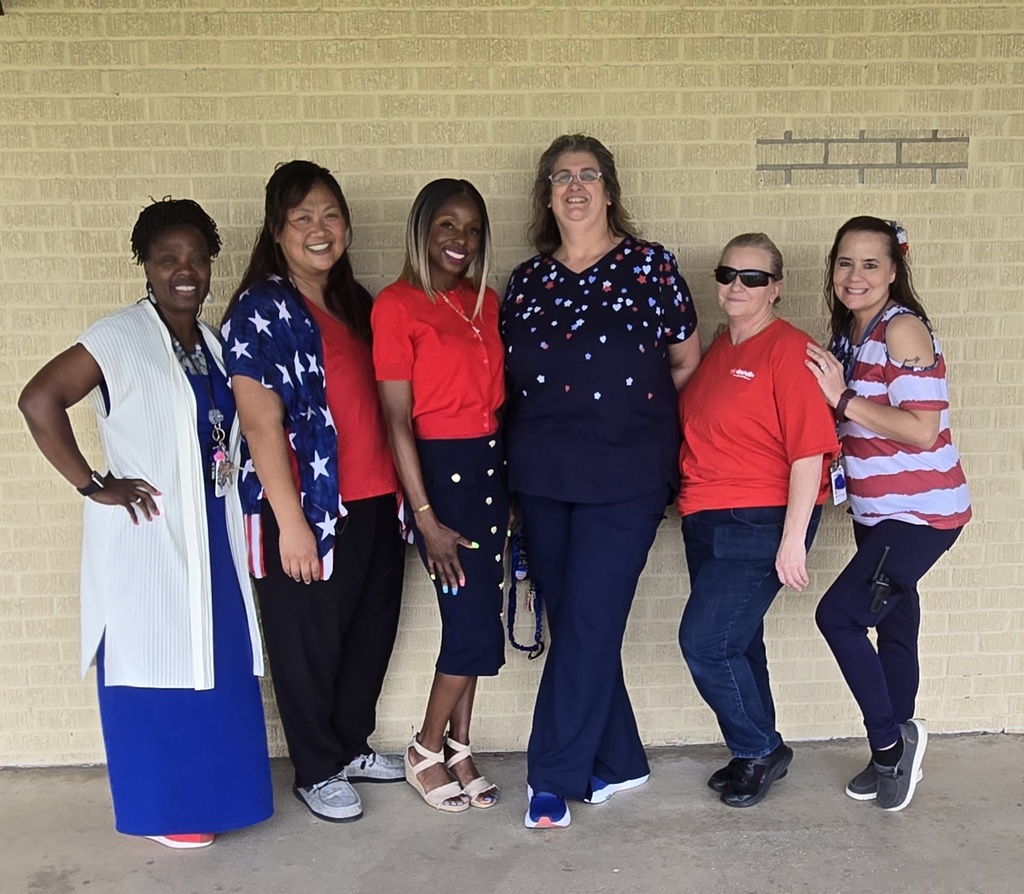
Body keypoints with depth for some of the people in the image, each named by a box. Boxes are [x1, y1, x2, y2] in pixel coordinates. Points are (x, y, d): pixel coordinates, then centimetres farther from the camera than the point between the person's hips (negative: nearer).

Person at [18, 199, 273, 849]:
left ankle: (209, 790, 30)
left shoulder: (213, 343, 10)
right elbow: (39, 400, -19)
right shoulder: (120, 338, -12)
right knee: (155, 669, 3)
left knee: (214, 664, 13)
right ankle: (164, 808, 19)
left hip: (211, 534, 7)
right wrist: (93, 486, -17)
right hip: (146, 537, -7)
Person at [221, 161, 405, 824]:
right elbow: (261, 424, -14)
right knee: (308, 643, 7)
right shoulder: (262, 310, -8)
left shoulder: (356, 304, 13)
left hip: (375, 502, 7)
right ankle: (317, 771, 26)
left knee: (373, 630, 16)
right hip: (309, 508, -7)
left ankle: (351, 745, 37)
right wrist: (290, 521, -18)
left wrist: (404, 494, 11)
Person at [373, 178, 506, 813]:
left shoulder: (486, 302, 11)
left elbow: (499, 396, 13)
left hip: (492, 468, 6)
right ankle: (426, 753, 17)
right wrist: (425, 517, -14)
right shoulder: (397, 306, -9)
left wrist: (511, 485, 10)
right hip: (439, 470, -6)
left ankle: (458, 750, 26)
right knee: (478, 626, -4)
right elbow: (397, 419, -12)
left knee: (473, 619, 11)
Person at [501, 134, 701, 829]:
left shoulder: (650, 265, -1)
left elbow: (687, 360, 7)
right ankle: (618, 762, 24)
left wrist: (635, 411, 6)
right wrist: (554, 420, 4)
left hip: (624, 477, -4)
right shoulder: (527, 280, 10)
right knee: (570, 622, 8)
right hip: (542, 478, 4)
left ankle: (555, 777, 7)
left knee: (588, 623, -6)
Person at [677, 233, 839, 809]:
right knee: (736, 644, 16)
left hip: (760, 523, -8)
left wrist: (793, 539, -20)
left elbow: (811, 449, -18)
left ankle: (760, 750, 14)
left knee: (705, 642, -9)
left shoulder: (788, 350, -13)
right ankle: (756, 754, 33)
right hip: (708, 521, 8)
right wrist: (691, 501, 12)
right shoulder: (719, 349, 11)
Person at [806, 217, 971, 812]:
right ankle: (896, 755, 29)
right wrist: (831, 396, 2)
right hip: (878, 512, 9)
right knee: (891, 625, 15)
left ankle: (891, 740, 7)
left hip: (921, 512, -9)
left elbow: (922, 430, -23)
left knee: (840, 614, -12)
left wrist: (844, 400, -21)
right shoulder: (850, 335, 9)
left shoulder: (903, 328, -16)